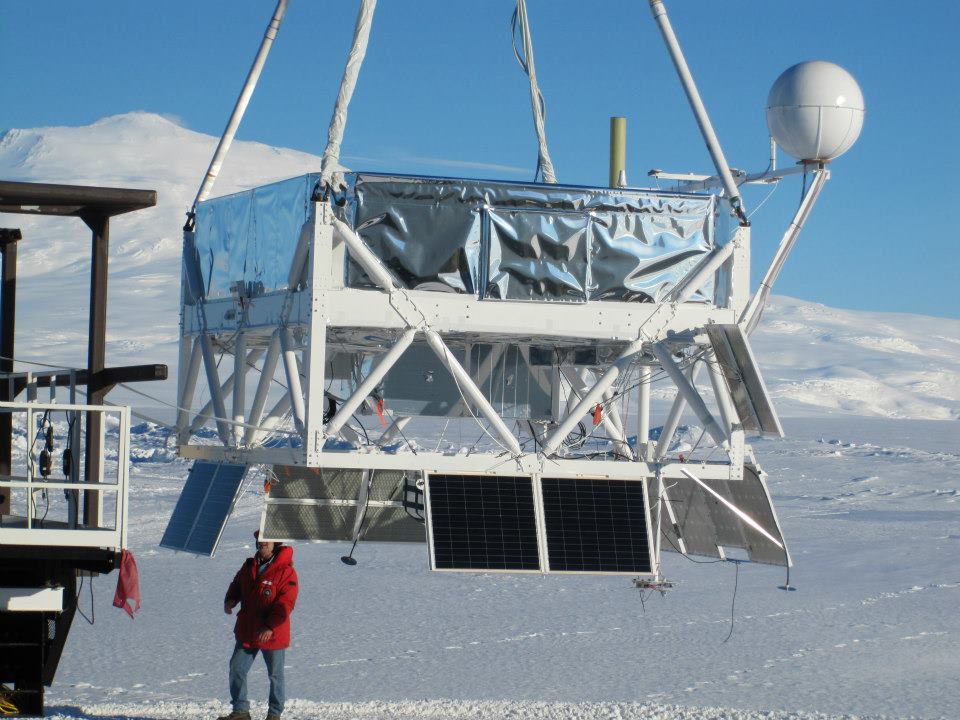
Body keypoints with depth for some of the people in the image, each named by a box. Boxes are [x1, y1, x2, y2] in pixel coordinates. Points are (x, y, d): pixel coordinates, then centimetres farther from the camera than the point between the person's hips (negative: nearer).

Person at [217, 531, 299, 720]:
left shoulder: (285, 572, -15)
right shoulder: (250, 566, 6)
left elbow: (285, 604, -20)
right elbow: (237, 585, 21)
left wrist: (270, 627, -27)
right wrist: (230, 600, -1)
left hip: (272, 635, -6)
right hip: (247, 632, 6)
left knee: (275, 674, 8)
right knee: (236, 669, 5)